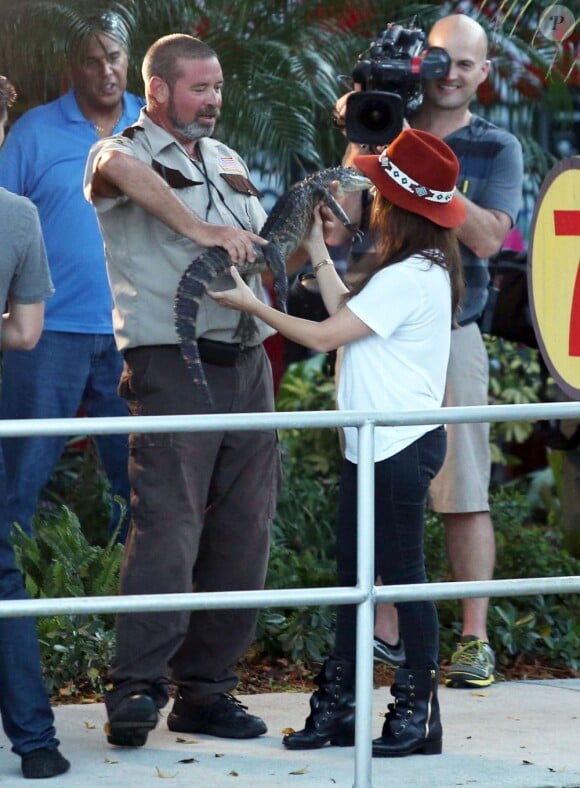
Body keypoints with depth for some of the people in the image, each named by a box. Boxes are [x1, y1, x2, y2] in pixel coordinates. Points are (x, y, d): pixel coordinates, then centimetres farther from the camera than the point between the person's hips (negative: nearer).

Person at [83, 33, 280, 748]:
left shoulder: (229, 164, 22)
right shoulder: (126, 152, -1)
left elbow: (265, 251, 30)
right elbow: (118, 169, -28)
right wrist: (203, 229, -31)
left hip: (247, 365, 7)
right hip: (172, 367, -7)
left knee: (242, 535, 4)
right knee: (167, 532, -14)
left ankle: (206, 688, 10)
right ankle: (136, 690, -13)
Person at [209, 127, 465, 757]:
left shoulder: (410, 279, -18)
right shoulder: (420, 270, 13)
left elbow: (326, 335, -15)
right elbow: (346, 315, 19)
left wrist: (253, 306, -6)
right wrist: (317, 251, 24)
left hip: (400, 446, -10)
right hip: (374, 444, 10)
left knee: (402, 573, -4)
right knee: (353, 570, 11)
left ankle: (419, 712, 2)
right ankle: (337, 706, 16)